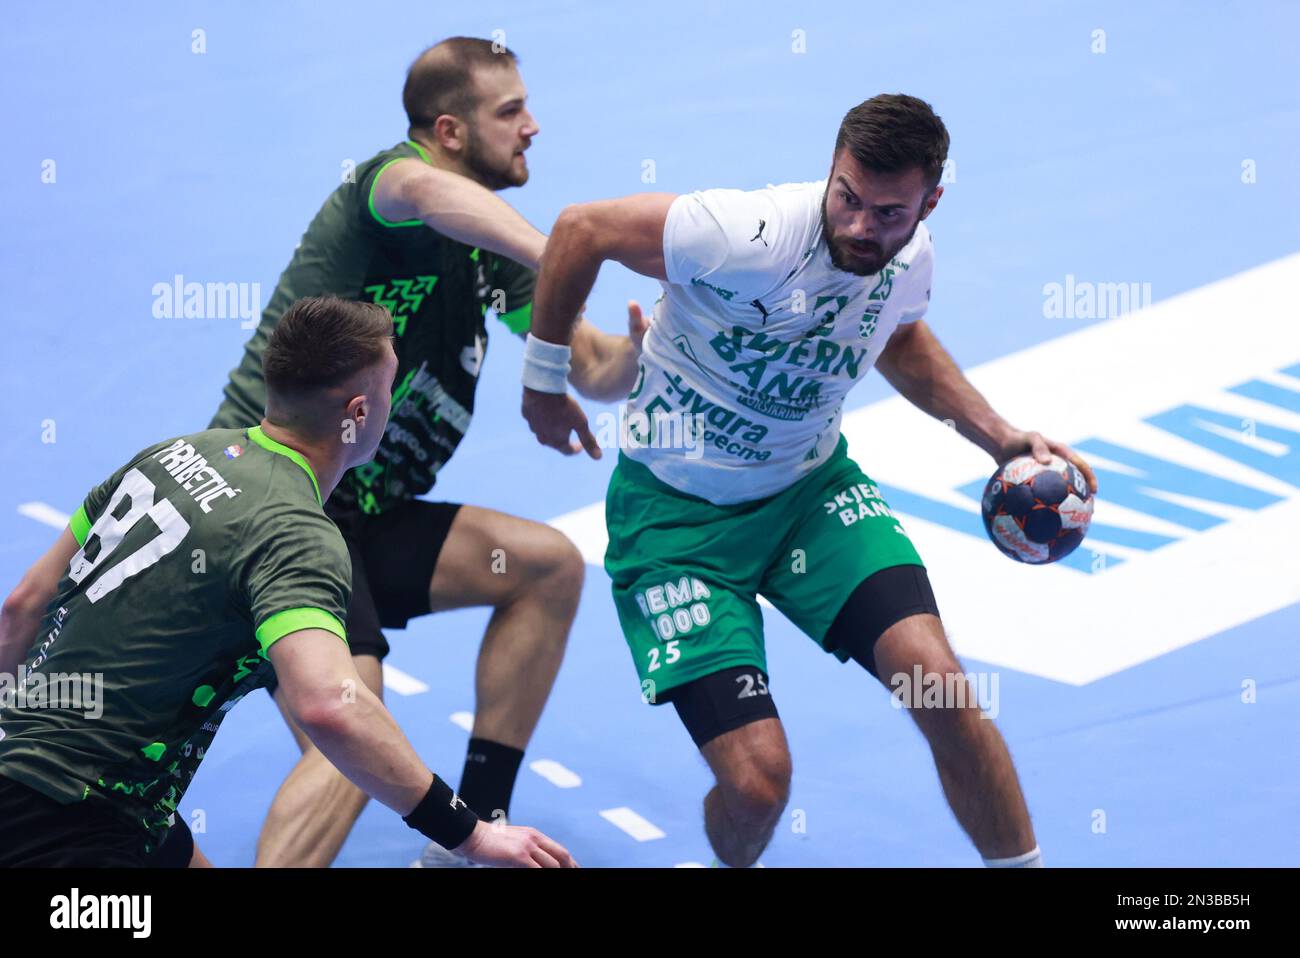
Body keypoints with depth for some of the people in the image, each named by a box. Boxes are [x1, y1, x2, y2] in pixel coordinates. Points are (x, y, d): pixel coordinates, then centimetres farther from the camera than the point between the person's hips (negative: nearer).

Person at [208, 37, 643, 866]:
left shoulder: (490, 245, 13)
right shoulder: (389, 175, -11)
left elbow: (592, 371, 11)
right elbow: (427, 192, -38)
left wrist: (636, 352, -13)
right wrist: (561, 265, -51)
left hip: (360, 516, 9)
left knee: (549, 566, 9)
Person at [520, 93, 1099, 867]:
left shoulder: (910, 257, -9)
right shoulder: (748, 237, -31)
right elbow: (580, 230, -17)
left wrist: (1002, 440, 8)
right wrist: (544, 380, -5)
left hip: (810, 487, 5)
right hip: (677, 513, -4)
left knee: (939, 683, -19)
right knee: (758, 780, -15)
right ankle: (737, 866, 24)